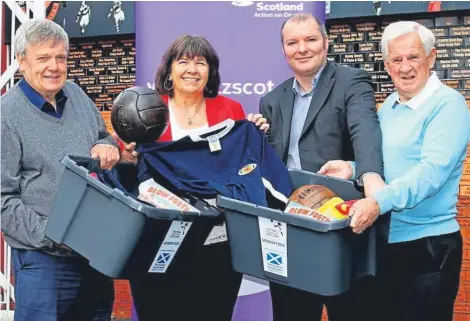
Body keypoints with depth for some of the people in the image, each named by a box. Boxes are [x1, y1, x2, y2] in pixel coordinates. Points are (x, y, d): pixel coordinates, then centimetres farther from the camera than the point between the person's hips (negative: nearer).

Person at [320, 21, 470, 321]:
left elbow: (433, 170, -24)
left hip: (429, 246, -7)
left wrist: (379, 202, -35)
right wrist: (353, 169, -3)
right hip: (384, 242, 7)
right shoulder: (389, 106, 11)